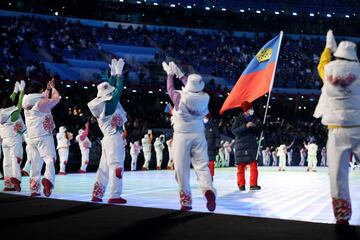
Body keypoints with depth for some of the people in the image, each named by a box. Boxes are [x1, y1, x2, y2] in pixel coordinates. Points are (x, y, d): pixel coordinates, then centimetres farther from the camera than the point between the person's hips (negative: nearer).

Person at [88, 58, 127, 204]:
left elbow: (111, 87, 19)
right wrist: (119, 73, -7)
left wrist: (113, 74, 18)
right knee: (116, 167, -6)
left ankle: (97, 194, 13)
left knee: (104, 167, 11)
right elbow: (118, 90, -13)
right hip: (115, 138, -9)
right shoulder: (110, 104, -14)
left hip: (107, 139, 9)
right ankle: (115, 196, -5)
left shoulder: (101, 104, 8)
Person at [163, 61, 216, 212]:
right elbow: (194, 90, 16)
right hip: (199, 135, 3)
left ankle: (186, 201, 3)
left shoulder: (180, 97, -12)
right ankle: (208, 189, -24)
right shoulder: (204, 98, -2)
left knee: (182, 169, 2)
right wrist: (180, 74, 25)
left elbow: (170, 89, 8)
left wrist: (170, 74, 24)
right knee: (202, 166, 3)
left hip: (182, 136, -3)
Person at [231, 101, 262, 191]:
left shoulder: (252, 119, 12)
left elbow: (256, 132, 22)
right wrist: (245, 126, -20)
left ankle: (253, 184, -1)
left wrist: (256, 128, -2)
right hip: (241, 145, -4)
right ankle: (241, 185, 10)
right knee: (241, 166, 1)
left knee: (254, 165, -5)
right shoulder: (238, 119, -2)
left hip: (252, 145, 4)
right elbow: (234, 131, -12)